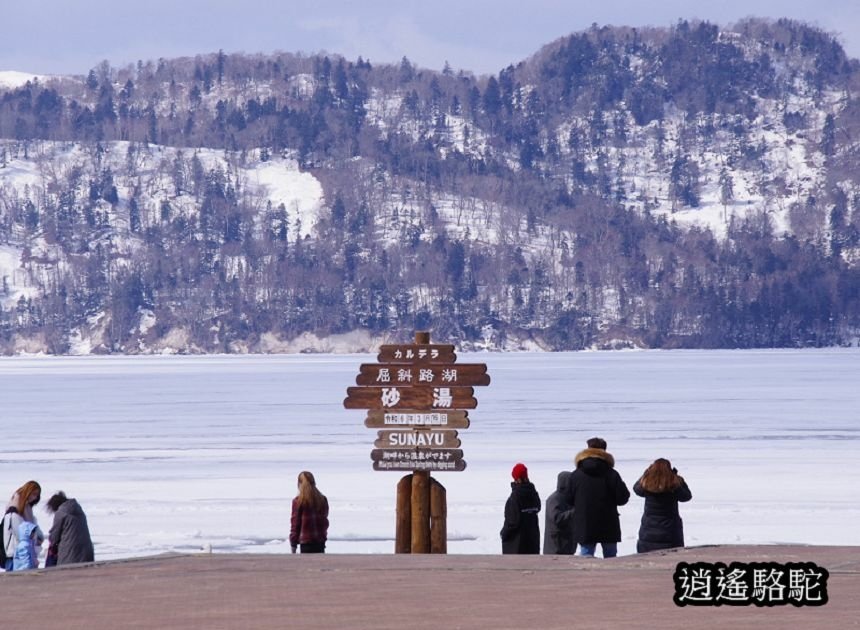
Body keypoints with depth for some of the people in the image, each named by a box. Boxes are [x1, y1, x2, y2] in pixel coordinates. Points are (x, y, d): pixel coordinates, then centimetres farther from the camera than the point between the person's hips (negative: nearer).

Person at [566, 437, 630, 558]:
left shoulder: (575, 475, -1)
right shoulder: (611, 474, -8)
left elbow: (569, 500, 5)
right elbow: (622, 498, -6)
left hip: (584, 527, 1)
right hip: (608, 528, -1)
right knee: (610, 558, 9)